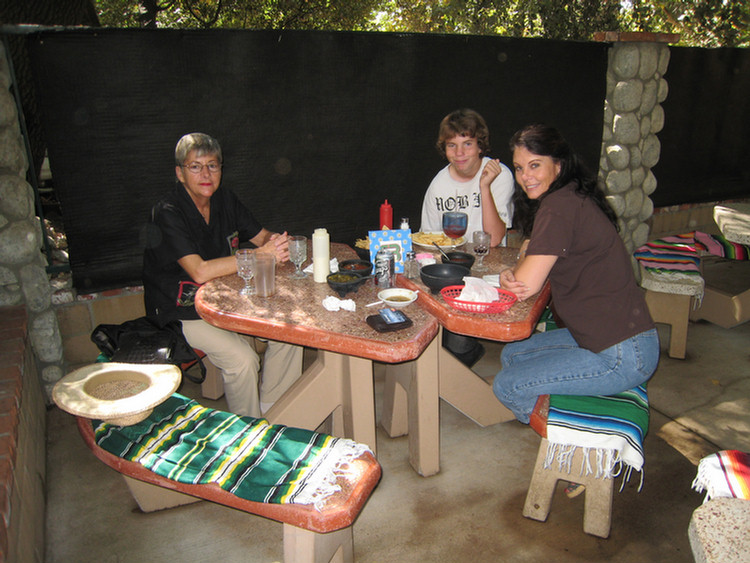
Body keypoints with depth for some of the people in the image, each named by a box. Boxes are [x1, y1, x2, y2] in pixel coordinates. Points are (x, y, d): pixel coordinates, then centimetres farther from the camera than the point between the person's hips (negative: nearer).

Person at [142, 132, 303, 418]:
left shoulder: (225, 199, 1)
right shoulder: (168, 214, -21)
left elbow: (262, 235, 9)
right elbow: (200, 272, -32)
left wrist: (278, 243, -17)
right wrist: (261, 255, -30)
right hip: (183, 313, -7)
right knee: (242, 358, -25)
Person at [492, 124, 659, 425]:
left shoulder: (559, 207, -22)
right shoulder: (571, 199, 9)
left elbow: (528, 283, -22)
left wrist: (520, 264, -1)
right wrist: (510, 275, -12)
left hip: (621, 357, -10)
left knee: (506, 386, -4)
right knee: (512, 354, 18)